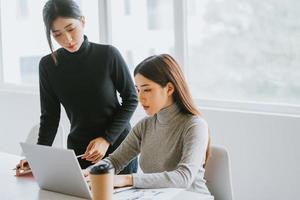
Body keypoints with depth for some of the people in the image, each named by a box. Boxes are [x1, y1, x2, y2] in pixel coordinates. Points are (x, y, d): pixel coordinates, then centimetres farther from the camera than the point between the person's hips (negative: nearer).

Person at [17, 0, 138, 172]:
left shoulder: (108, 54, -13)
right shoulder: (49, 65, -5)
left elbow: (131, 98, -5)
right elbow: (50, 116, 0)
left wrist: (107, 138, -14)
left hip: (119, 146, -1)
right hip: (79, 151, 2)